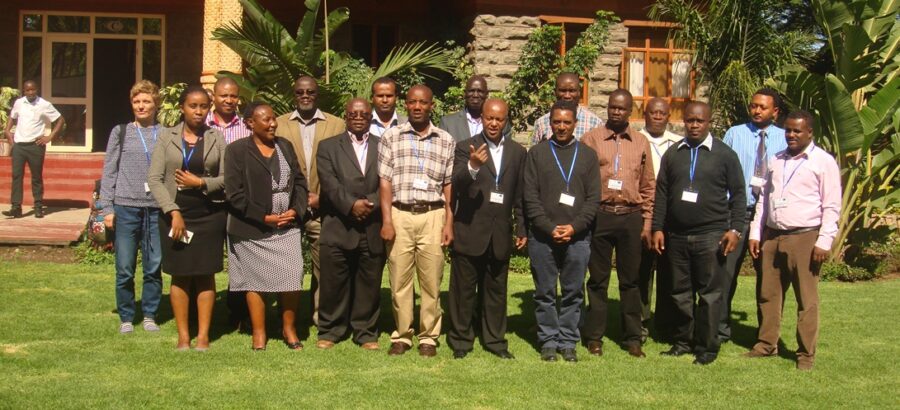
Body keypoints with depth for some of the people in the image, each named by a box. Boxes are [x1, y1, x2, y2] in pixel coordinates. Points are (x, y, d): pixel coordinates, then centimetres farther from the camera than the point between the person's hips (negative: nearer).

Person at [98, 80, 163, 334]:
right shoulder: (121, 132, 6)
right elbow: (109, 172, 6)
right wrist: (106, 208, -1)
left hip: (156, 209, 0)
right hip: (126, 208, 0)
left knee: (154, 268, 4)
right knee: (124, 270, 3)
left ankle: (149, 315, 19)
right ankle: (126, 317, 17)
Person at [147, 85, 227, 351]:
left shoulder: (217, 139, 4)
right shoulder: (166, 137, 3)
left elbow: (227, 178, 1)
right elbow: (154, 178, -3)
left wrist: (202, 183, -16)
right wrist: (173, 212, -13)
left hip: (209, 214, 0)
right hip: (175, 214, 0)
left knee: (206, 275, 2)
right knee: (180, 275, 3)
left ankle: (203, 335, 9)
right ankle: (183, 335, 11)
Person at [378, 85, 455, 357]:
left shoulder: (446, 141, 9)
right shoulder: (391, 137, 6)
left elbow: (449, 185, 9)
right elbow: (385, 181, 3)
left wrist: (449, 222, 3)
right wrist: (386, 221, -5)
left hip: (432, 216, 1)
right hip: (399, 215, 0)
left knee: (431, 281, 1)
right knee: (399, 280, 3)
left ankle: (428, 336, 13)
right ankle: (401, 335, 15)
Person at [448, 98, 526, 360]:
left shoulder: (517, 152, 7)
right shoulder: (466, 148, -3)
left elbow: (520, 195, 10)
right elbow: (457, 184, -17)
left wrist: (522, 229, 8)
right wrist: (472, 167, -37)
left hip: (500, 233, 3)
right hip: (470, 231, -3)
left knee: (496, 290, 13)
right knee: (464, 289, 6)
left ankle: (495, 340, 24)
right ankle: (460, 341, 18)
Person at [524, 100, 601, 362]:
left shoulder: (588, 155, 9)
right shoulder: (536, 154, 6)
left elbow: (594, 198, 3)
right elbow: (530, 197, 0)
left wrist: (574, 227, -9)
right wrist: (550, 228, -10)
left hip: (577, 236, 1)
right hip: (542, 236, -1)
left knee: (573, 293, 6)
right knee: (545, 293, 5)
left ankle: (568, 341, 16)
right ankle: (548, 341, 15)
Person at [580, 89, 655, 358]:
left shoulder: (641, 143, 10)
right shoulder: (591, 139, 2)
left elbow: (648, 185, 12)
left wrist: (647, 222, 6)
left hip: (631, 217, 2)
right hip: (600, 215, -2)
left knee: (630, 280, 8)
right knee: (598, 279, 6)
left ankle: (632, 338, 17)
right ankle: (594, 337, 15)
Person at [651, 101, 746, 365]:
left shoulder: (724, 154, 3)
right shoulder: (672, 154, 11)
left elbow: (737, 194, 2)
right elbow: (661, 193, 10)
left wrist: (735, 228, -7)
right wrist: (658, 228, 3)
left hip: (711, 235, -3)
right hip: (676, 235, 3)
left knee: (710, 292, -1)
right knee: (680, 291, 10)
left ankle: (707, 346, 8)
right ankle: (683, 341, 21)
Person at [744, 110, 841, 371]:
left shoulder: (824, 162, -3)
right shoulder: (776, 161, 14)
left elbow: (832, 207, -6)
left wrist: (824, 242, -12)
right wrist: (755, 234, 12)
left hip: (804, 238, -5)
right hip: (772, 237, 6)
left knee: (807, 300, 0)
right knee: (768, 295, 10)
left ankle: (806, 354, 9)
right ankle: (767, 344, 21)